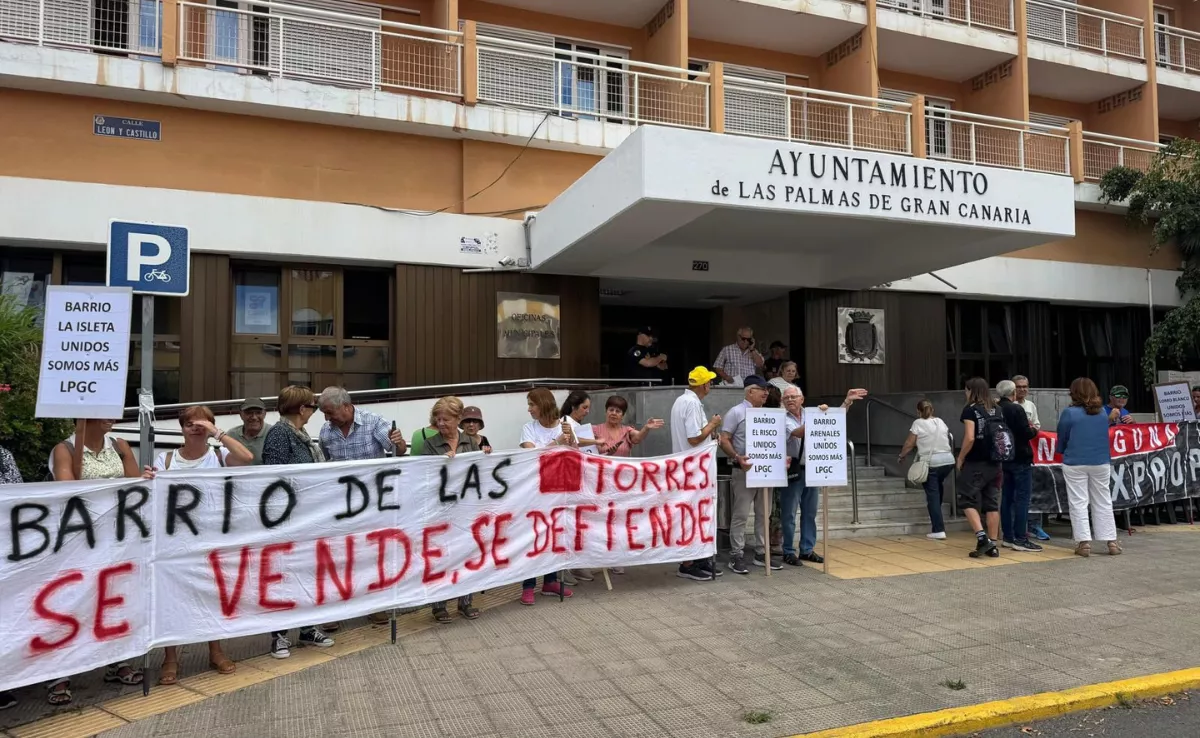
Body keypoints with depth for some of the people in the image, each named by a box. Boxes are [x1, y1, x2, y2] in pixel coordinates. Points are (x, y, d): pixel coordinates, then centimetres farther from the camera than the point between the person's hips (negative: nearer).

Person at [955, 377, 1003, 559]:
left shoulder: (970, 410, -10)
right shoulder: (996, 410, 9)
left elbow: (970, 438, -18)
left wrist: (960, 458, -7)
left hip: (975, 464, -6)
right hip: (994, 464, 6)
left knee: (968, 501, 2)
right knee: (992, 503, 8)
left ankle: (981, 536, -13)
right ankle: (992, 544, 10)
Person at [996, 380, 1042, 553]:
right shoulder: (1016, 409, -15)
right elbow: (1027, 434, -18)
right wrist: (1034, 430, 3)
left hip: (1004, 459, 7)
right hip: (1020, 459, -7)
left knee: (1007, 498, 11)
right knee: (1022, 498, -4)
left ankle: (1008, 537, 16)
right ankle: (1020, 539, -5)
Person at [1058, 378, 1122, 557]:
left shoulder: (1069, 413, -11)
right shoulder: (1103, 413, 5)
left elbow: (1062, 438, -2)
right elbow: (1105, 437, 17)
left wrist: (1062, 451, 16)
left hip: (1075, 464, -4)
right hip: (1101, 462, 4)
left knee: (1078, 503, 1)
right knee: (1103, 502, 12)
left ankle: (1084, 542, -1)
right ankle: (1111, 541, 14)